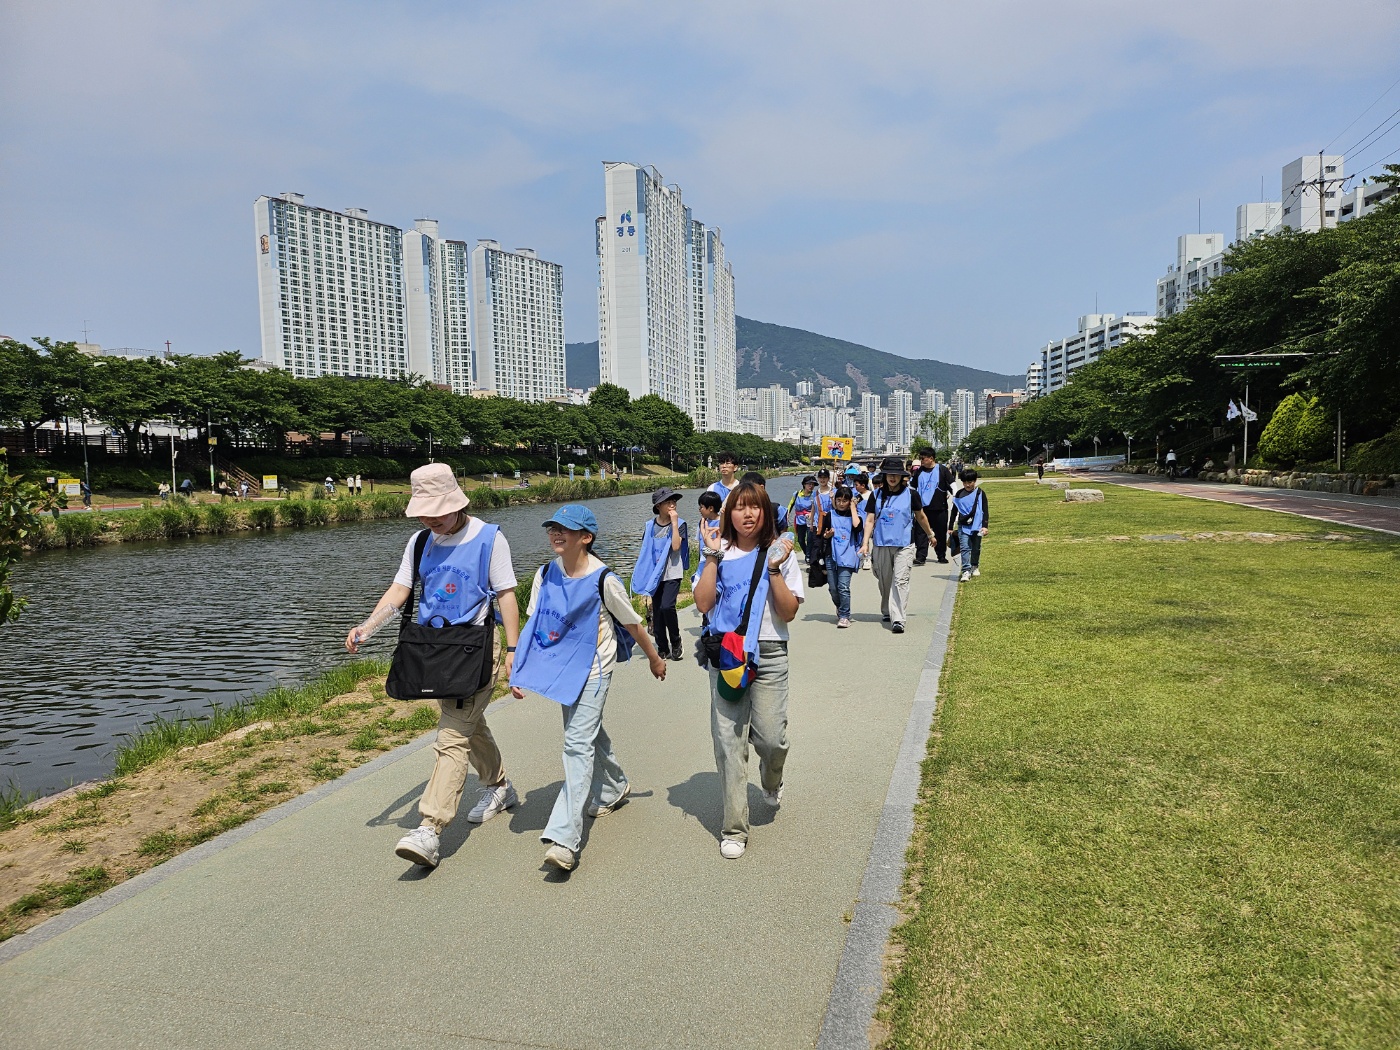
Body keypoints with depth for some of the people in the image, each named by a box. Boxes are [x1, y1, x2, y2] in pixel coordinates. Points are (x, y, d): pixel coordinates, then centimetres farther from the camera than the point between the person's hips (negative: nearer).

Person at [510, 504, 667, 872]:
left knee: (578, 744, -13)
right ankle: (613, 787, 49)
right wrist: (518, 671, -2)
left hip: (592, 670, -6)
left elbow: (632, 624, -4)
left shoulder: (603, 580, -16)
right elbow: (534, 625, 3)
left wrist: (655, 659, 8)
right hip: (561, 667, 6)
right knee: (589, 733, 22)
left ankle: (564, 837, -14)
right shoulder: (546, 575, -1)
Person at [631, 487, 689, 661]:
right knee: (657, 611, 7)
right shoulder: (650, 526, 5)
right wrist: (644, 572, 13)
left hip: (672, 574, -4)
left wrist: (674, 522, -19)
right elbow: (644, 550, 14)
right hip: (655, 574, 4)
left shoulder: (679, 524, -5)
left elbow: (676, 546, -19)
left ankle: (676, 642, 1)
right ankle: (663, 648, 19)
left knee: (667, 607, -20)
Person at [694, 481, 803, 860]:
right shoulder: (720, 553, 6)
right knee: (729, 739, 0)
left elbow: (789, 612, -3)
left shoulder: (779, 553, 4)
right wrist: (712, 557, -9)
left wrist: (775, 568, -12)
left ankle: (771, 781, 33)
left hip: (769, 655, 0)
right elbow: (703, 604, -7)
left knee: (770, 737, -4)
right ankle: (734, 829, 13)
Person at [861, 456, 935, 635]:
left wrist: (930, 534, 25)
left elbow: (920, 517, 15)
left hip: (904, 545, -2)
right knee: (884, 582, 13)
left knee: (900, 581, -13)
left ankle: (898, 619, -17)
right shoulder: (877, 495, 5)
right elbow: (870, 520, 2)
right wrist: (865, 543, -8)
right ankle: (887, 612, 34)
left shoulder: (910, 494, 1)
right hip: (881, 545, 2)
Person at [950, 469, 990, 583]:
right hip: (963, 526, 0)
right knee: (965, 548, -9)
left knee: (976, 548, 11)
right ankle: (966, 571, -13)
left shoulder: (980, 493, 1)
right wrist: (950, 527, 13)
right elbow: (954, 511, 13)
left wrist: (985, 526, -9)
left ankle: (974, 567, 31)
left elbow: (985, 511, 0)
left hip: (977, 525, 0)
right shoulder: (959, 494, 6)